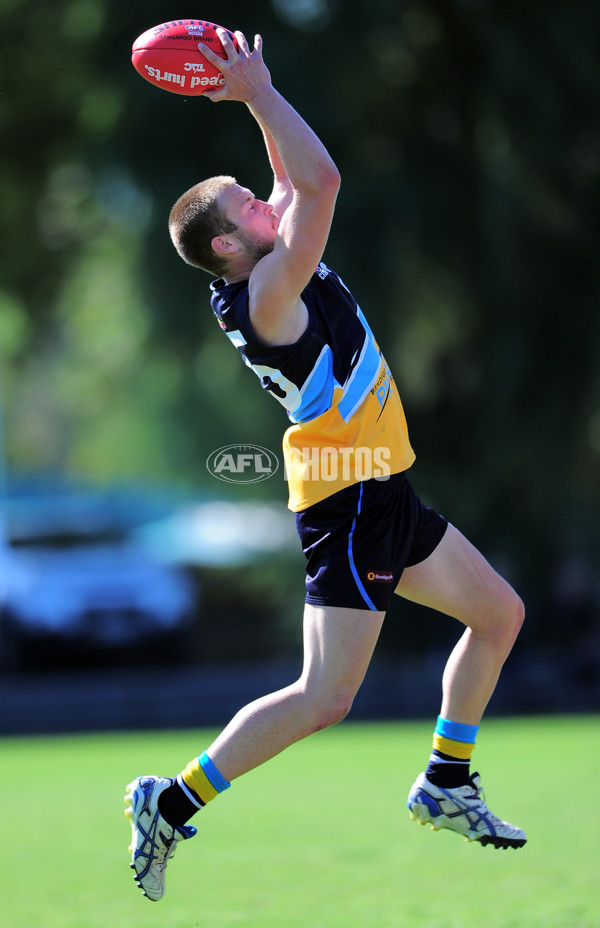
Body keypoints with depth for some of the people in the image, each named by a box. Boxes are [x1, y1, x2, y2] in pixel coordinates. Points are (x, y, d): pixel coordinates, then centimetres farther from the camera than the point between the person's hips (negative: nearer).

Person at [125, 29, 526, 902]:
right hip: (349, 503, -10)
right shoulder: (267, 296, -21)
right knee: (323, 700, -11)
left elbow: (301, 180, 20)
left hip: (383, 495, 10)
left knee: (499, 613, 18)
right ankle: (172, 805, -4)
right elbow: (321, 181, -29)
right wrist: (259, 90, -21)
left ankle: (446, 784, 26)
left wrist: (256, 94, 10)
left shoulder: (270, 272, 6)